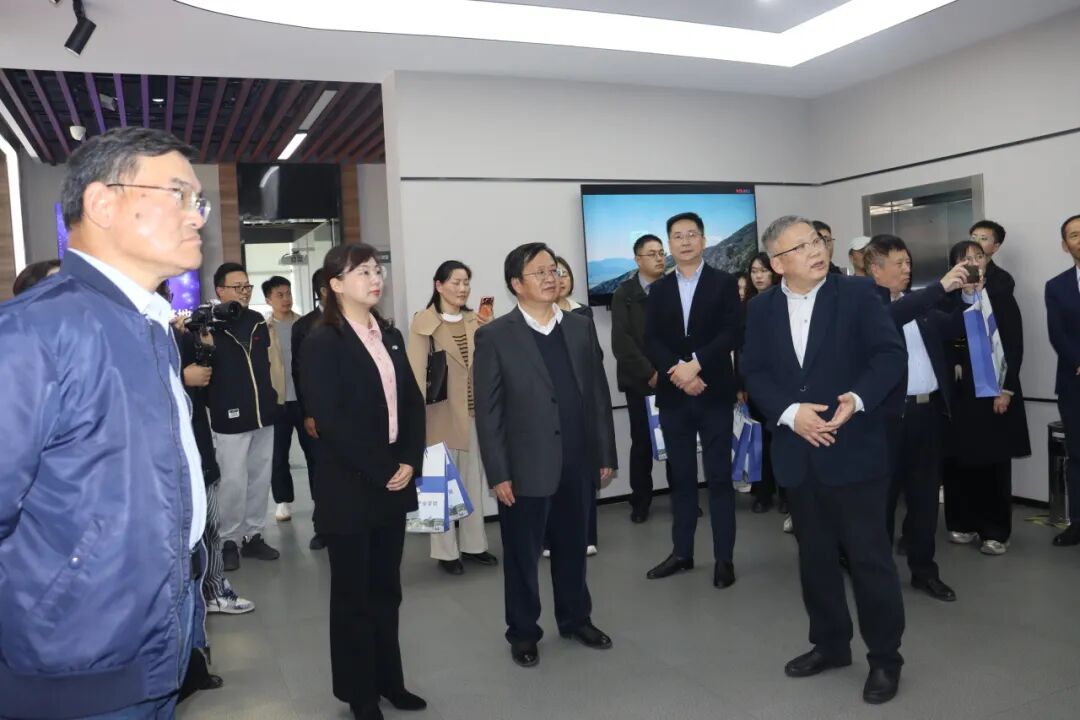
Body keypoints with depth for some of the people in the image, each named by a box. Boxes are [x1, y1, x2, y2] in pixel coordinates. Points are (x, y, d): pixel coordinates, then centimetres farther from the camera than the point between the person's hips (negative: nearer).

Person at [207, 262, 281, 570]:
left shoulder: (259, 322, 8)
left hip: (263, 414, 6)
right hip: (230, 418, -5)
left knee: (260, 479, 12)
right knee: (233, 483, -1)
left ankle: (253, 535, 23)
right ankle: (229, 541, 14)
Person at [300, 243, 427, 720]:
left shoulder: (389, 336, 10)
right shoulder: (322, 342, -10)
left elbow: (412, 401, 8)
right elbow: (331, 420, -17)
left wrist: (410, 462, -5)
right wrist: (381, 471, -16)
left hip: (395, 481, 6)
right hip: (349, 487, -6)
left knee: (386, 587, 15)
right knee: (352, 591, 7)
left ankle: (388, 679, 29)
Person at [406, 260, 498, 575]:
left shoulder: (476, 320, 9)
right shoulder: (423, 321, -6)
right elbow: (416, 369, -10)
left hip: (474, 410, 5)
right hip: (441, 412, -5)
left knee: (474, 480, 14)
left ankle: (473, 544, 26)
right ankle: (447, 551, 14)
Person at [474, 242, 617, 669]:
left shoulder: (581, 328, 7)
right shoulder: (495, 336, -6)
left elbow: (599, 395, 8)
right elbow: (488, 411, -8)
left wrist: (606, 455, 6)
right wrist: (498, 474, -11)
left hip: (578, 465, 4)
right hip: (526, 469, -3)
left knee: (573, 548, 18)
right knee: (522, 556, 10)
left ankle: (576, 619, 36)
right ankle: (523, 633, 27)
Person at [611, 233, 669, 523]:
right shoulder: (624, 294, 1)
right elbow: (621, 341, -7)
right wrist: (649, 373, -13)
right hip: (640, 381, -1)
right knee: (642, 443, 4)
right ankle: (641, 501, 15)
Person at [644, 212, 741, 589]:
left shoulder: (724, 283, 2)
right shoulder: (659, 290, 11)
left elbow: (730, 334, -9)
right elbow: (651, 341, 1)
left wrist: (695, 365, -19)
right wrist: (678, 372, -14)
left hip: (713, 393, -3)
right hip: (673, 395, 3)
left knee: (719, 476, 2)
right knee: (680, 476, 10)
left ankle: (724, 558, 10)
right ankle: (682, 552, 20)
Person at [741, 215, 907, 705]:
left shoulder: (857, 294, -4)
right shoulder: (762, 308, 5)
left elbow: (890, 354, -9)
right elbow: (753, 371, 0)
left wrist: (858, 399, -25)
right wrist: (790, 412, -15)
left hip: (854, 448, -3)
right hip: (797, 453, 4)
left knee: (870, 556, 3)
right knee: (815, 555, 15)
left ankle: (885, 658, 20)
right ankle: (830, 643, 33)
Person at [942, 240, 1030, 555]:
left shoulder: (1002, 296, 1)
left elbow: (1015, 346, -3)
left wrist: (1006, 389, -10)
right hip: (959, 390, 1)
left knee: (994, 461, 1)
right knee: (959, 459, 2)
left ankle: (995, 531, 10)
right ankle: (963, 523, 16)